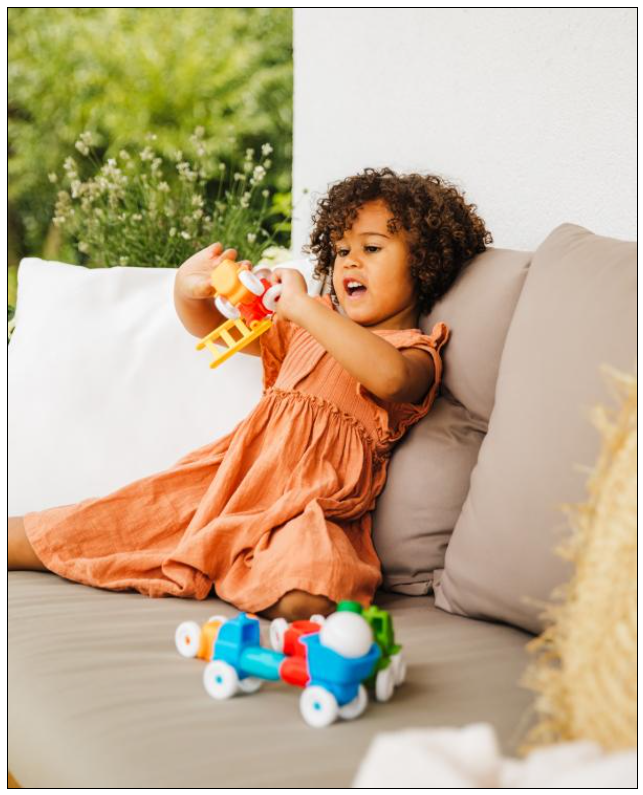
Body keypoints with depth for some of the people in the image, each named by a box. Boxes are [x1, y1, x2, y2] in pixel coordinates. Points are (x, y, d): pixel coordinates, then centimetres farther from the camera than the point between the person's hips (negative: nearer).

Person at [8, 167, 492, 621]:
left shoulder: (416, 353, 3)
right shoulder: (304, 332, 25)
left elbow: (389, 377, -24)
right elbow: (209, 327, 30)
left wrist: (303, 306, -22)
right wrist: (188, 291, 5)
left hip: (306, 505, -5)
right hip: (232, 478, 5)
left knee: (303, 601, -38)